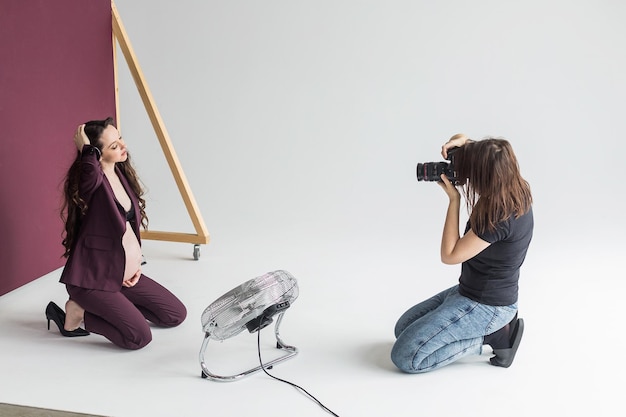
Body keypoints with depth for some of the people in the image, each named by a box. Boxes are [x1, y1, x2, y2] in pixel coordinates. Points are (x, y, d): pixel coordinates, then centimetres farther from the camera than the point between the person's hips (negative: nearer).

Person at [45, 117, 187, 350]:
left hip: (125, 273, 8)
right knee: (140, 337, -15)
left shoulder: (123, 173, 5)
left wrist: (135, 263, 7)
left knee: (176, 315, 8)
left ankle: (103, 307, 17)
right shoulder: (89, 179, -18)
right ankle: (79, 312, 4)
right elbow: (92, 175, -47)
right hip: (92, 278, -8)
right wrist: (86, 149, -28)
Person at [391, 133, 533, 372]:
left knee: (404, 357, -11)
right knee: (402, 328, 16)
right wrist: (463, 142, -11)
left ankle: (495, 335, -2)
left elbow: (449, 255, -21)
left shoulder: (499, 218, -30)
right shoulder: (516, 192, -6)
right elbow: (485, 158, 12)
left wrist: (454, 199, -20)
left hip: (484, 307, -9)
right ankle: (497, 327, 10)